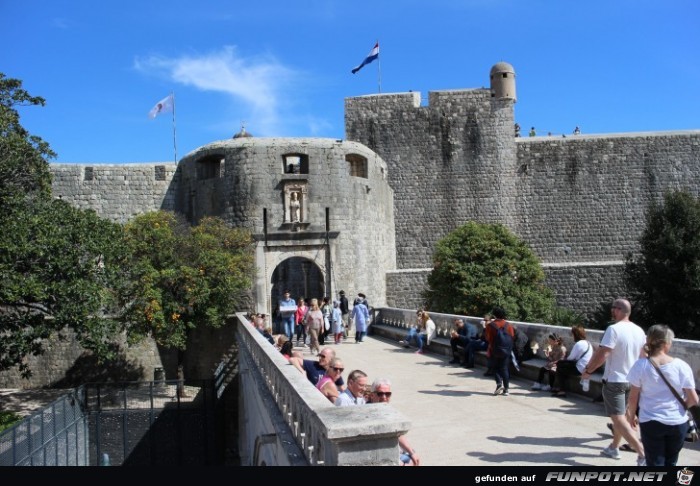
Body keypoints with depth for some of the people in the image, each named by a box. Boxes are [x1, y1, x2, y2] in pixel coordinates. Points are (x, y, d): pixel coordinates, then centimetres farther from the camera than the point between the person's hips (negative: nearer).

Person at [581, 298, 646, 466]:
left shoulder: (614, 329, -20)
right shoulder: (639, 331, 4)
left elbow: (602, 354, -23)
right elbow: (643, 355, 14)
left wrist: (588, 370, -11)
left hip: (614, 380, -8)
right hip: (632, 380, 8)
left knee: (618, 418, -5)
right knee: (620, 415, 21)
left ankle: (643, 453, -13)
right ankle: (614, 448, 33)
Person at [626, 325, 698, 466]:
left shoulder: (640, 365, -11)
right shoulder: (681, 366, -10)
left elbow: (633, 398, -5)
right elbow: (693, 399, -5)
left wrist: (631, 415, 13)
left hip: (650, 423, -1)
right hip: (678, 423, 1)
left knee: (655, 463, 9)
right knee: (670, 462, 20)